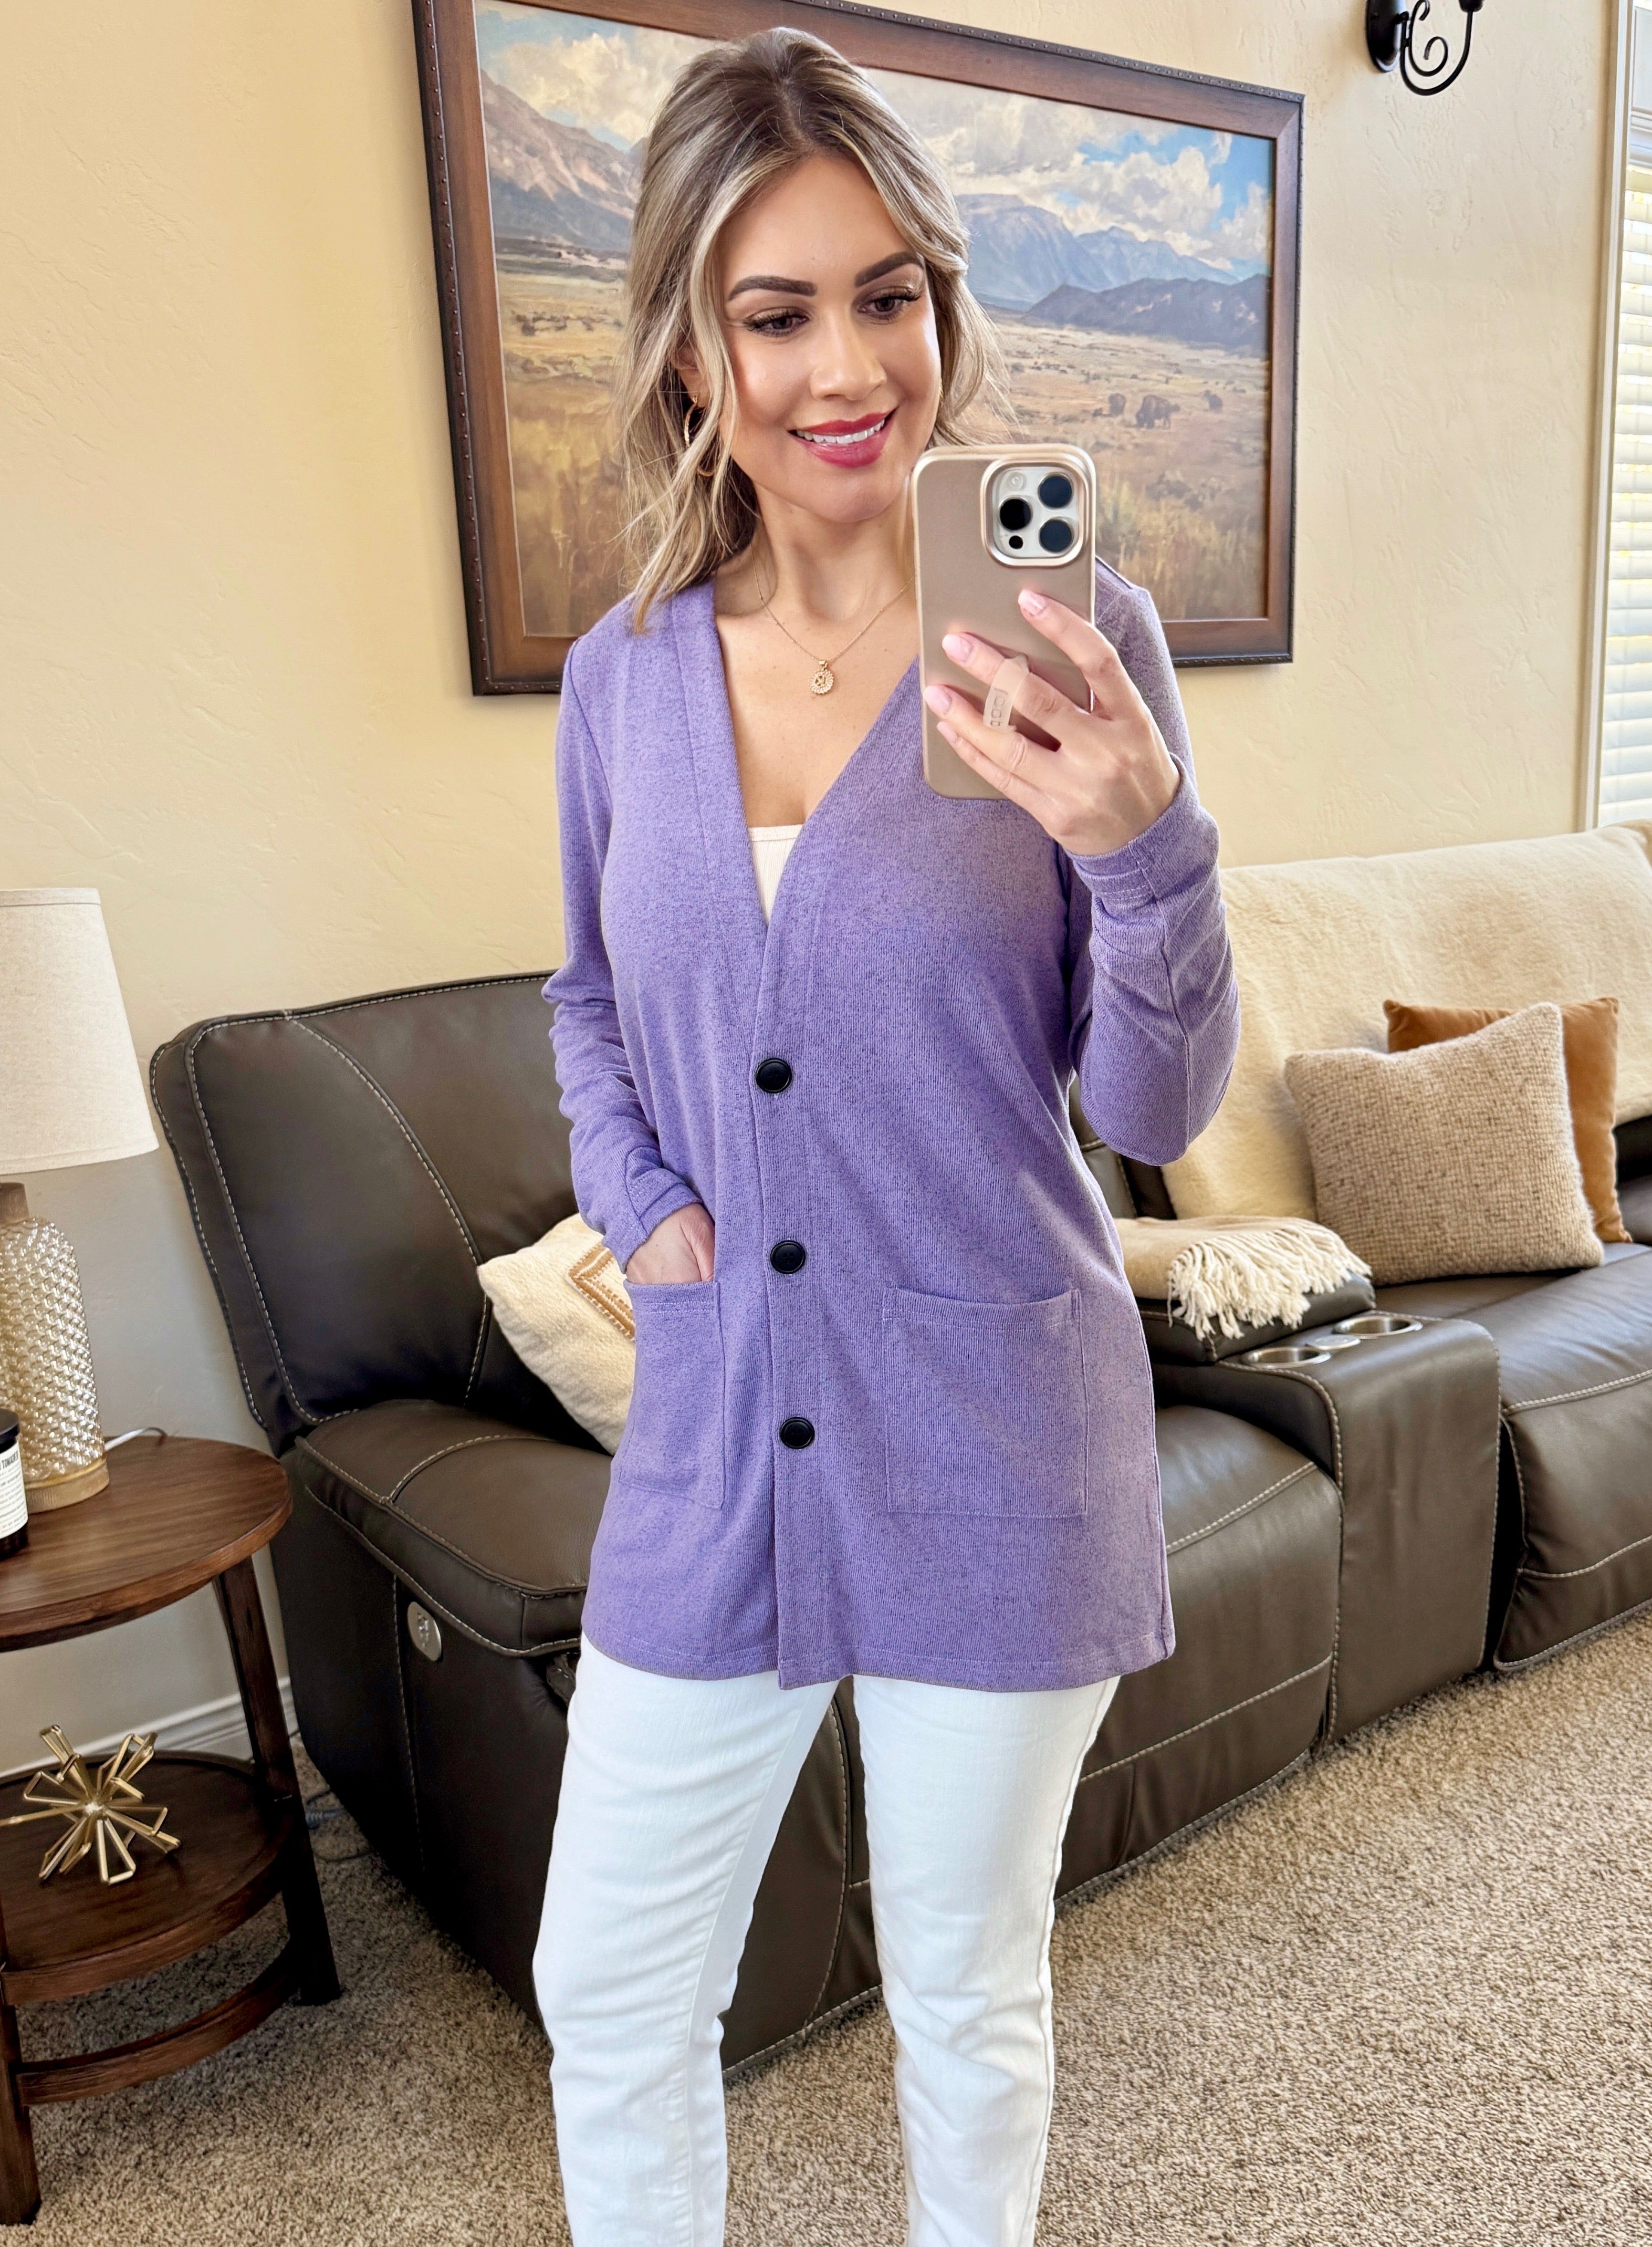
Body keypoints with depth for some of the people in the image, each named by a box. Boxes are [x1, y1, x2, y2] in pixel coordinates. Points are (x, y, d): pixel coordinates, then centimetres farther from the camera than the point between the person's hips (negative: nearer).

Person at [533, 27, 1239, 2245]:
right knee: (609, 1992, 18)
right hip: (710, 1440, 3)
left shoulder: (1074, 641, -9)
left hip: (994, 1455, -2)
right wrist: (639, 1197, -1)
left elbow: (1162, 1105, -9)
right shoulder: (622, 674, 1)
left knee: (966, 1996, 19)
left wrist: (1141, 847, -27)